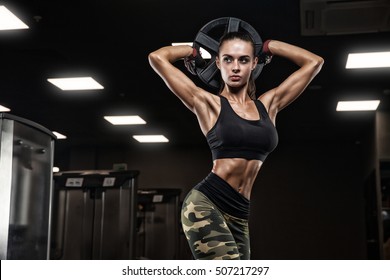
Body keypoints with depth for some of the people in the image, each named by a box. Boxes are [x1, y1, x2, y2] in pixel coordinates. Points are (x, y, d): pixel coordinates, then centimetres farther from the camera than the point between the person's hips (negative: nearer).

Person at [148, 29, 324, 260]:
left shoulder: (268, 104, 14)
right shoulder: (208, 104, 3)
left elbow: (314, 62, 18)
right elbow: (157, 58, 0)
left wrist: (268, 46, 21)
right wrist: (194, 50, 15)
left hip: (238, 213, 6)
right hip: (205, 204, -5)